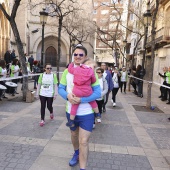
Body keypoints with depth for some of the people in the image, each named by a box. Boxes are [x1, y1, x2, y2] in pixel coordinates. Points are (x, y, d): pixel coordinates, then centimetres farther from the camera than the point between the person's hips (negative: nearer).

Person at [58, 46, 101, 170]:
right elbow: (60, 88, 1)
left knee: (84, 142, -4)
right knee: (74, 135, 26)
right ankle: (76, 153, 54)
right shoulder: (67, 71, -1)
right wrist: (67, 96, -22)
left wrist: (81, 100, -27)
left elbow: (98, 93, -13)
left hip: (86, 113, -4)